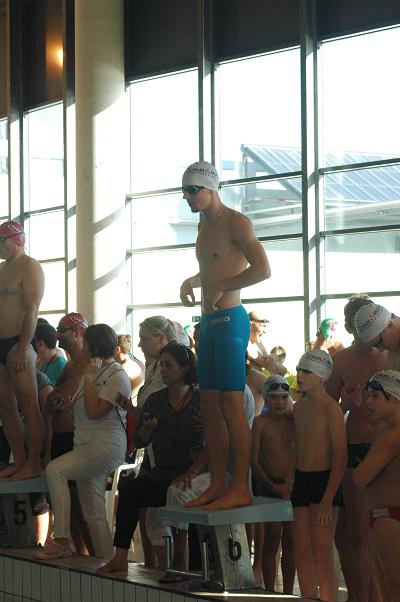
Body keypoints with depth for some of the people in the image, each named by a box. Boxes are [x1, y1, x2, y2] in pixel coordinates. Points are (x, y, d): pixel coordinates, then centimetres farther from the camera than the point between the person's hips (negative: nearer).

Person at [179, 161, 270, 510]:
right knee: (211, 406, 9)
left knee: (232, 406, -10)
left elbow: (263, 269, -20)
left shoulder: (235, 222, -9)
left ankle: (241, 490, -8)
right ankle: (218, 484, 14)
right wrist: (191, 282, 16)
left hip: (229, 320, -9)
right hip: (209, 321, 9)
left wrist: (220, 287, -17)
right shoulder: (204, 224, 19)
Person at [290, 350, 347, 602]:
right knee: (302, 554, 11)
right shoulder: (300, 407, 12)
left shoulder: (330, 408, -13)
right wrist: (288, 484, 16)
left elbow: (340, 458, -16)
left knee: (322, 555, -9)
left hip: (324, 480, -8)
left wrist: (328, 499, -21)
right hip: (301, 481, 8)